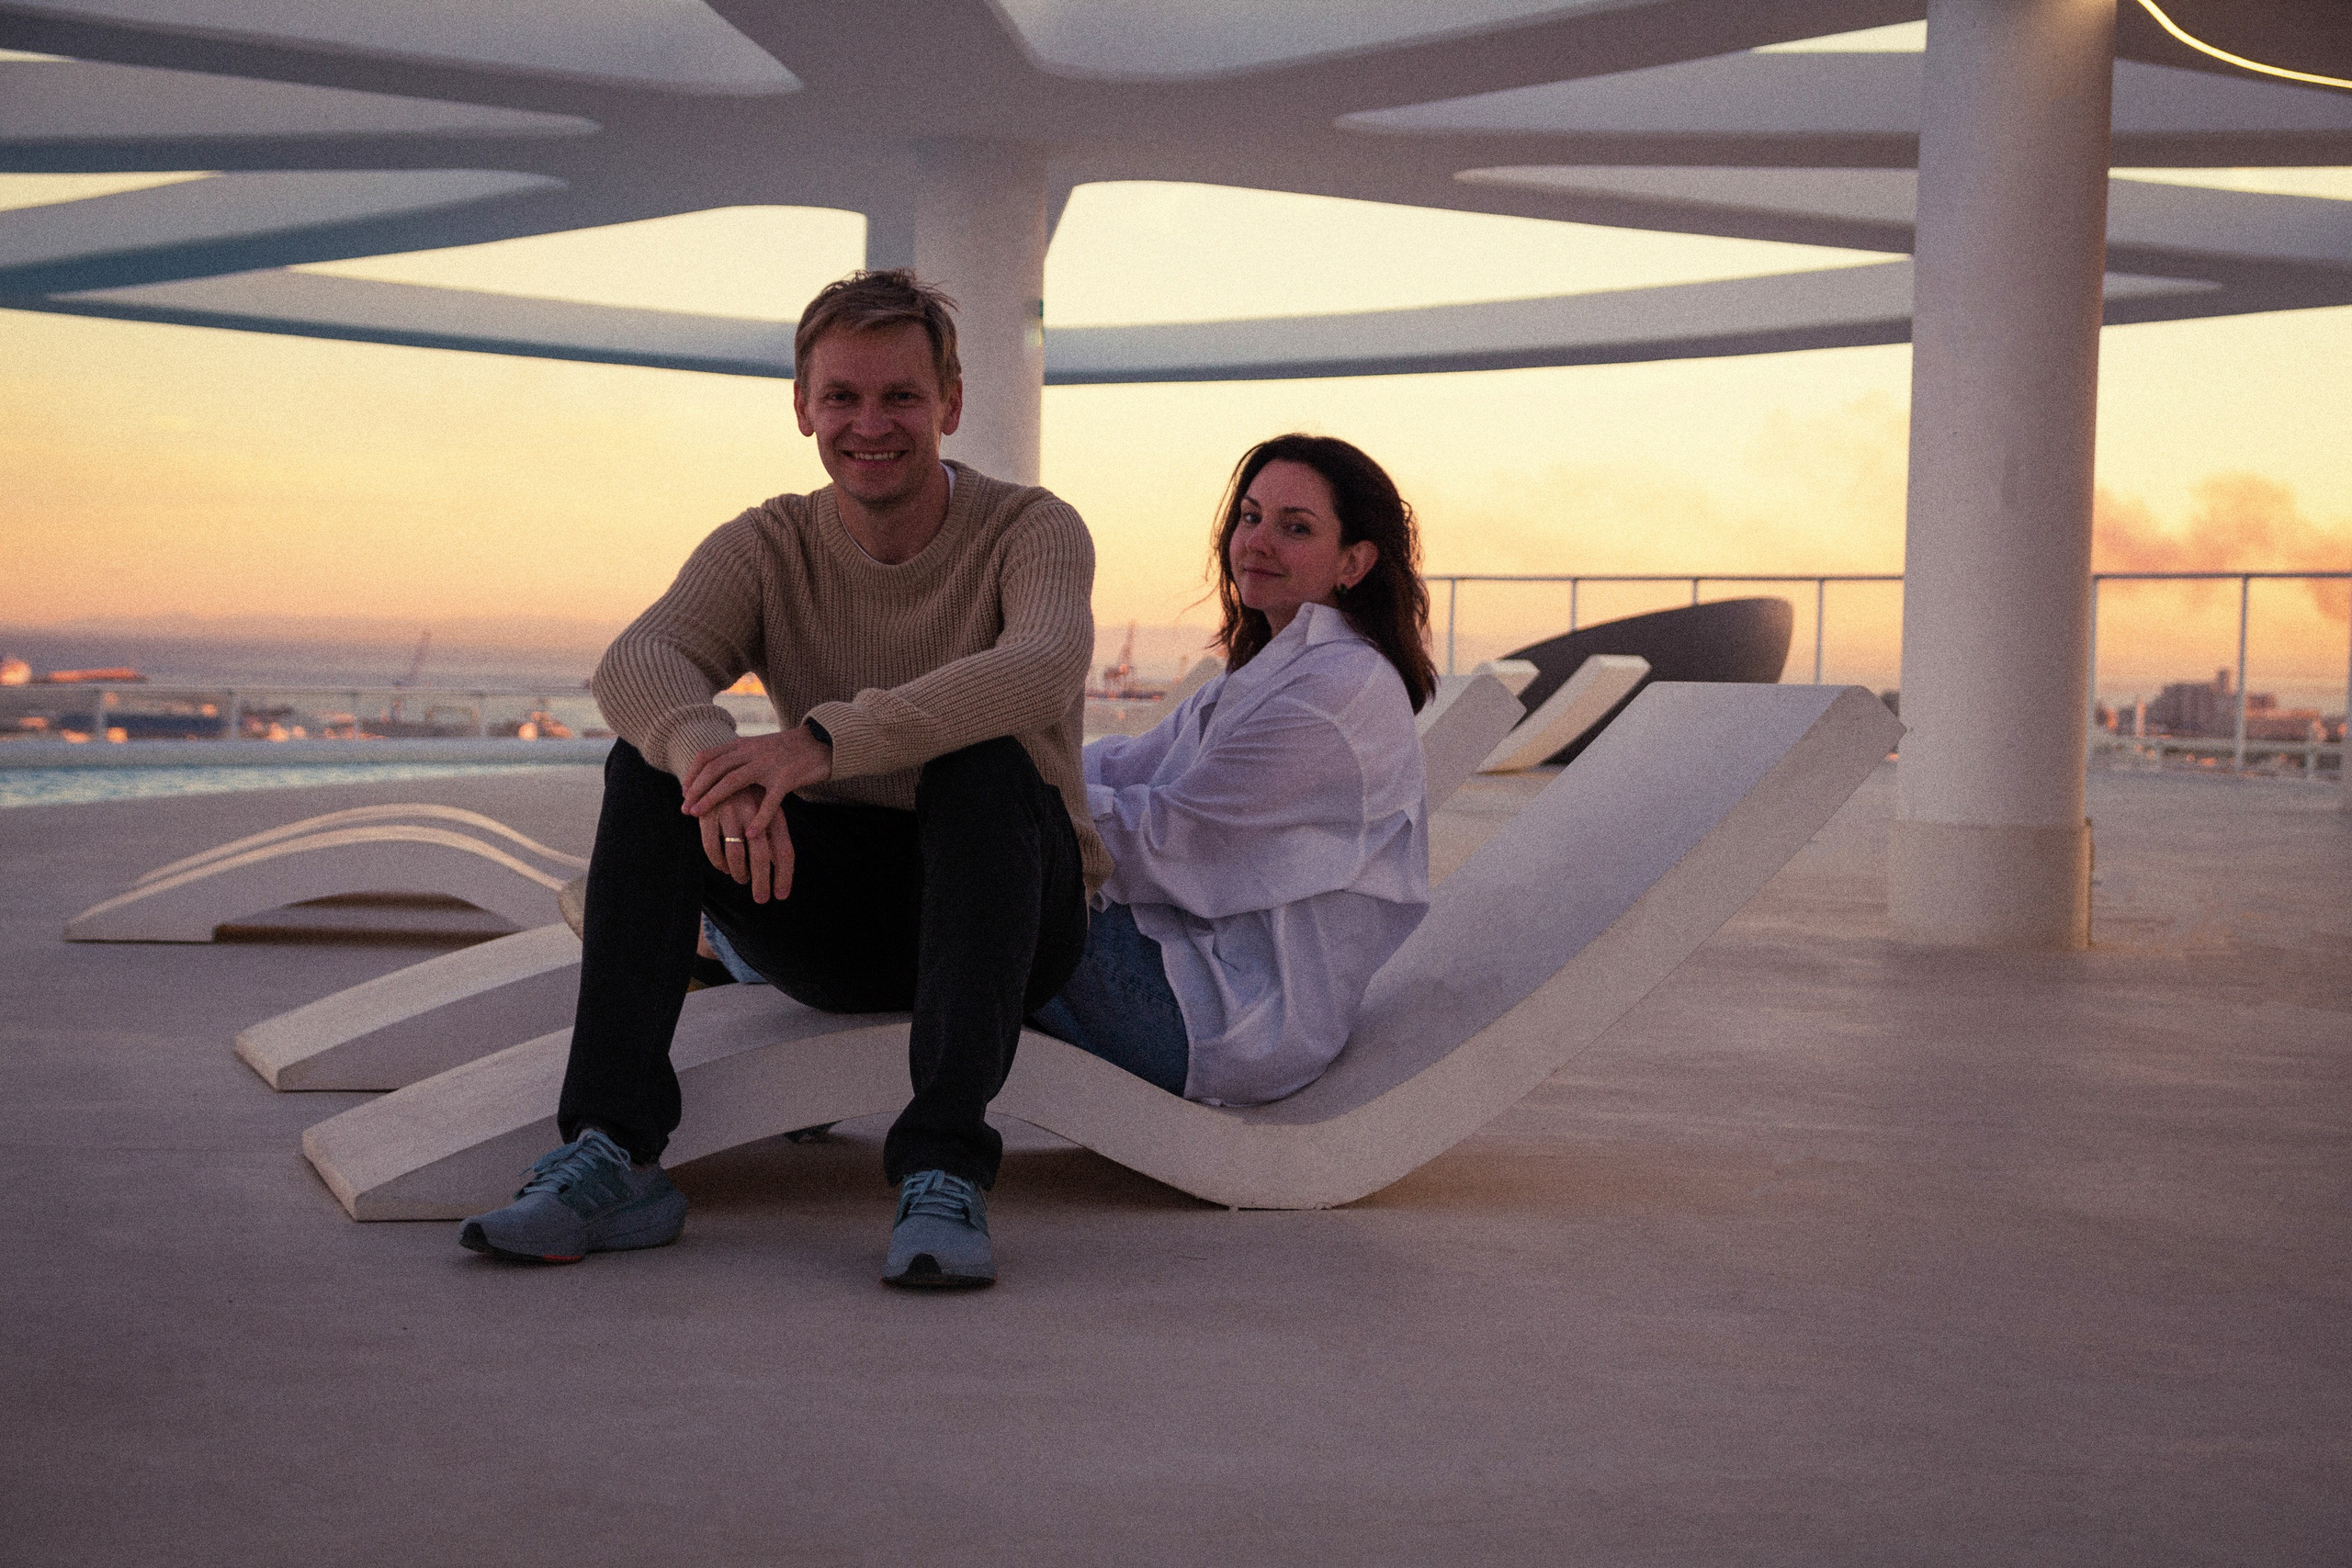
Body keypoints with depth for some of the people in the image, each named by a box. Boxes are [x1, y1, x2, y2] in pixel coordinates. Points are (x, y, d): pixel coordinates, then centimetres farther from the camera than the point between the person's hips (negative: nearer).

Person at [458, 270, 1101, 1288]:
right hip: (831, 917, 3)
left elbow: (1043, 669, -33)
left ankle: (945, 1175, -40)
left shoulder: (1031, 531, -9)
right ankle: (613, 1157, -27)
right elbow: (634, 662, -21)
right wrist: (707, 750, -46)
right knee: (651, 761, -19)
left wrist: (825, 738, -45)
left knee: (984, 764, -34)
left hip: (1015, 915, -3)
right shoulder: (768, 548, -1)